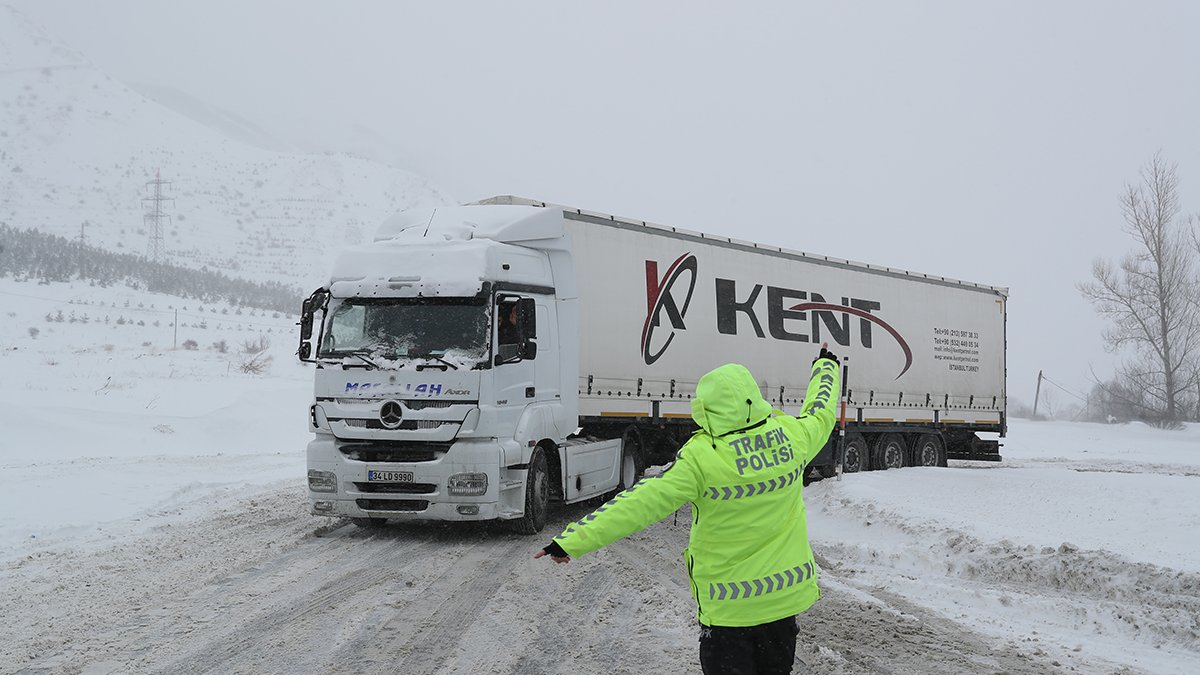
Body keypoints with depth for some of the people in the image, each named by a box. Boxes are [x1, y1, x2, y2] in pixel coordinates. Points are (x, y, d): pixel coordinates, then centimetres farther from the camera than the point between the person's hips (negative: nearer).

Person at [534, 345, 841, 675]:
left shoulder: (702, 457, -23)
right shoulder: (790, 435, -7)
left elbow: (641, 502, -25)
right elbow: (819, 414, 16)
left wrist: (573, 540, -21)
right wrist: (826, 366, 38)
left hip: (730, 608, -5)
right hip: (786, 596, 5)